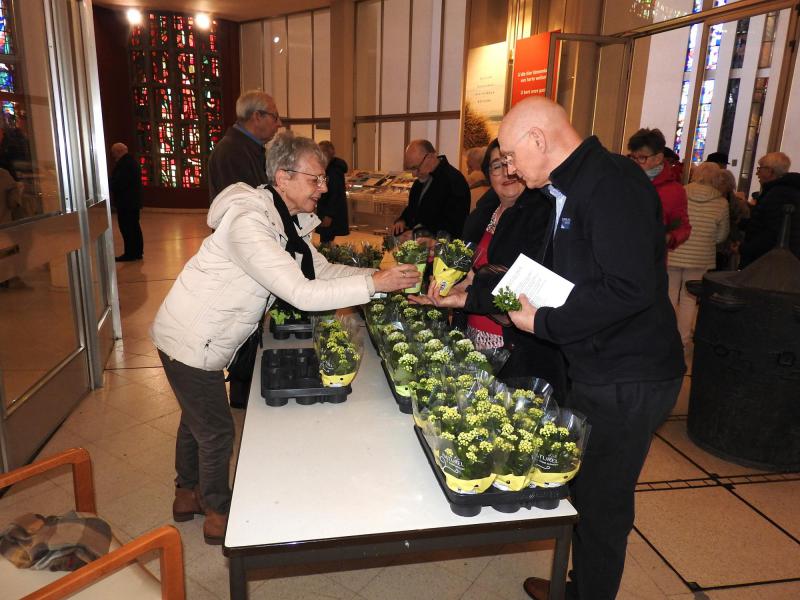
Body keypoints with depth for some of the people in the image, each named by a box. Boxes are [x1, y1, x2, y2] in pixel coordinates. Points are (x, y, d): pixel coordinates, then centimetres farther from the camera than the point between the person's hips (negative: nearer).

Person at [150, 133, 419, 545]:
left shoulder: (288, 221, -1)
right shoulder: (249, 223, -31)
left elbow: (321, 270, 2)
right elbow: (302, 293, -37)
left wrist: (378, 273, -11)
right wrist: (375, 284, -35)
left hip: (205, 338, 9)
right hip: (190, 342, -9)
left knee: (196, 418, 26)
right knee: (216, 431, 8)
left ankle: (187, 494, 50)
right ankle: (218, 513, 32)